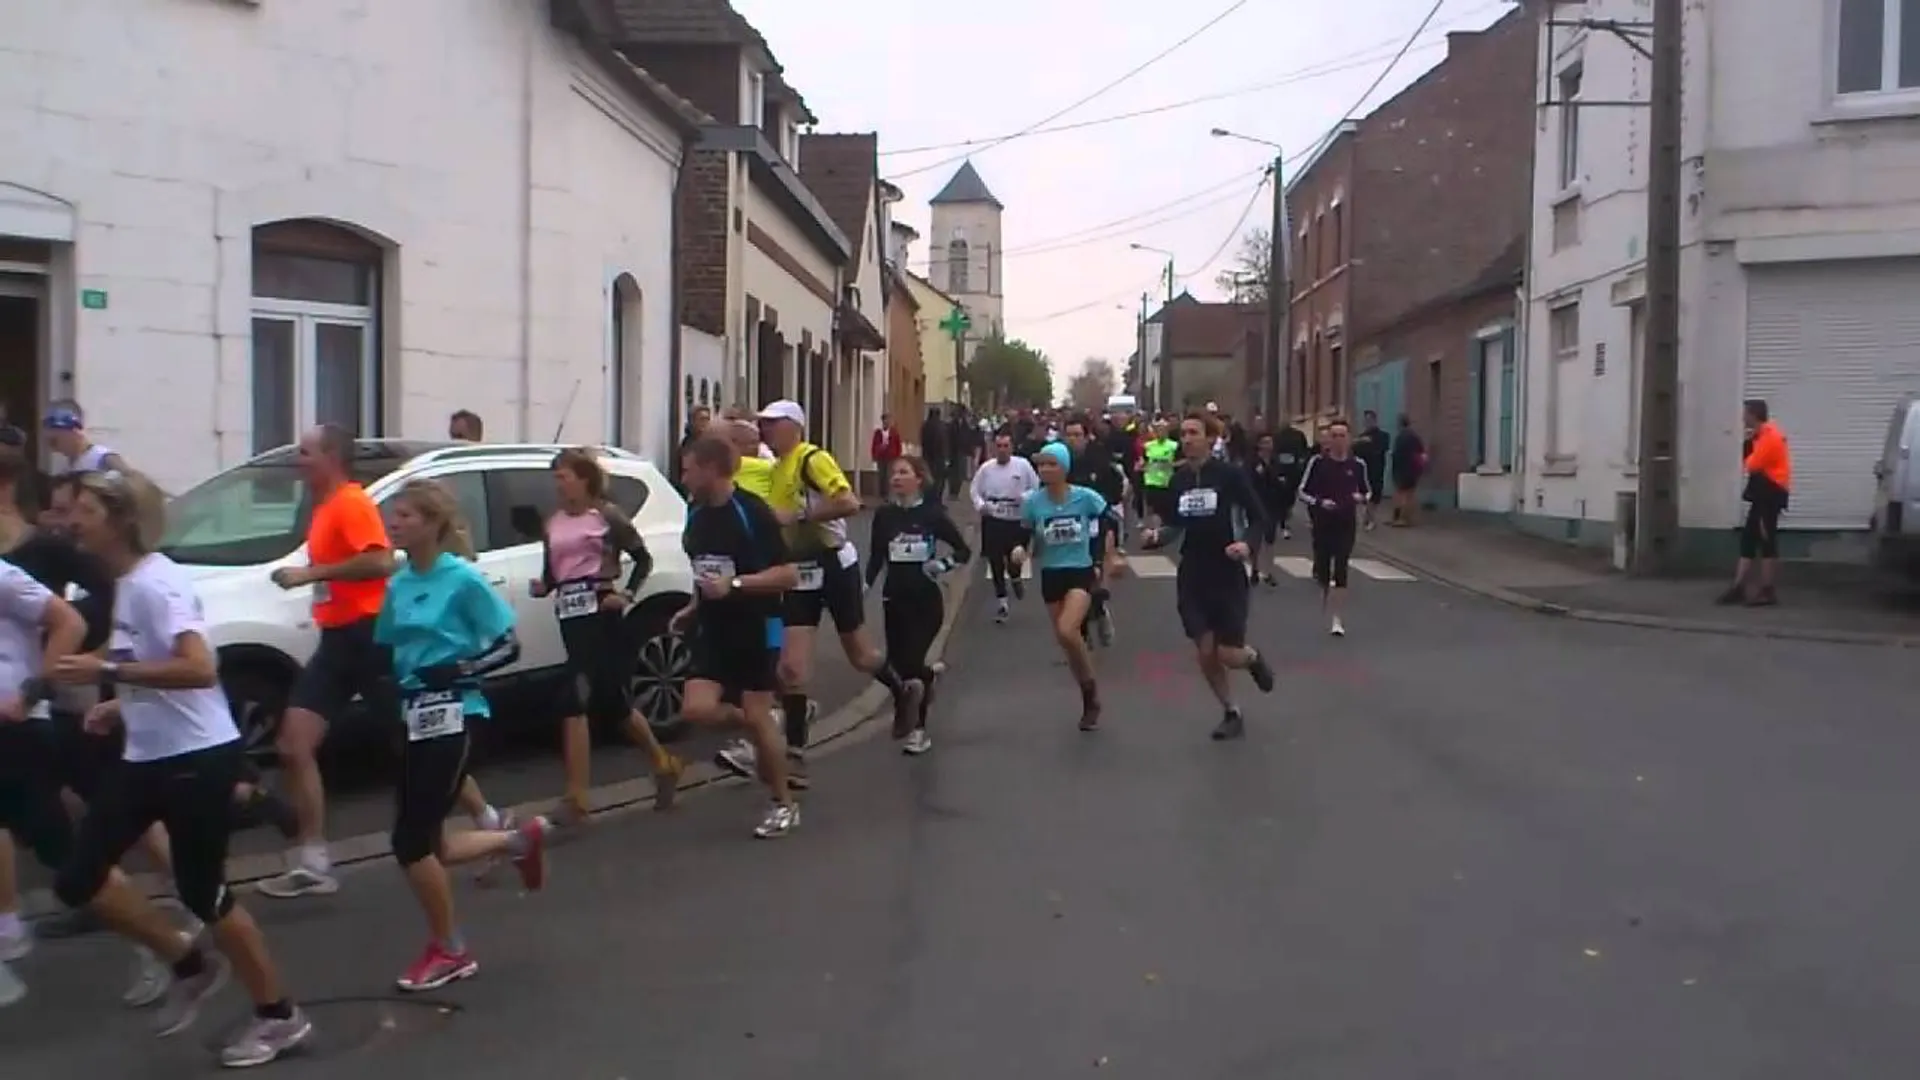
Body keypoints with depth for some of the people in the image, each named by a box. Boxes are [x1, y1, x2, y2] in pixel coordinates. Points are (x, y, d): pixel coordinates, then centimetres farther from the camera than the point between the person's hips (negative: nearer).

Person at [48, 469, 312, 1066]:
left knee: (202, 893, 2)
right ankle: (191, 964, 24)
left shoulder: (155, 582, -20)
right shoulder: (126, 581, 10)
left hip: (197, 758, -9)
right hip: (148, 757, 9)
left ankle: (279, 1015, 19)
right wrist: (122, 706, 12)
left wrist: (107, 670, -29)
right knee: (78, 878, 7)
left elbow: (199, 669, -32)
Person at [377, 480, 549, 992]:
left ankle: (448, 950, 15)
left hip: (452, 719, -7)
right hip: (414, 720, 7)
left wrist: (457, 671, -19)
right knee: (424, 844, 8)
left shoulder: (463, 579, -11)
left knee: (411, 841, -5)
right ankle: (520, 840, 32)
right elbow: (387, 650, 18)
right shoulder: (398, 584, 7)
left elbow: (508, 645, -9)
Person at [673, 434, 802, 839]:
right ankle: (755, 730, 23)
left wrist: (735, 584, -27)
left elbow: (789, 574, -20)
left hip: (756, 629, -6)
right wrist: (693, 608, 12)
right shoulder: (696, 514, 5)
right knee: (696, 709, -8)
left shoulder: (752, 511, -18)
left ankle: (785, 805, 14)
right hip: (713, 630, 6)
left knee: (758, 717, -3)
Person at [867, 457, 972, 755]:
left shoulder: (933, 514, -6)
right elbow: (876, 557, 9)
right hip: (894, 599, 3)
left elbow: (964, 550, 0)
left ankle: (918, 728, 8)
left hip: (926, 600, -3)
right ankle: (928, 676, 42)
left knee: (911, 662, -8)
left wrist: (944, 564, -18)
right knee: (898, 663, 5)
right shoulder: (884, 515, 1)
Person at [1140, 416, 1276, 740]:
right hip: (1192, 576, 4)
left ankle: (1253, 657, 33)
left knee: (1229, 655, -4)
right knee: (1205, 654, 6)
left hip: (1227, 575, -4)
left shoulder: (1230, 474, -11)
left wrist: (1247, 544, -25)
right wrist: (1157, 536, -9)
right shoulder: (1179, 478, 2)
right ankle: (1231, 713, 28)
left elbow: (1259, 519, -7)